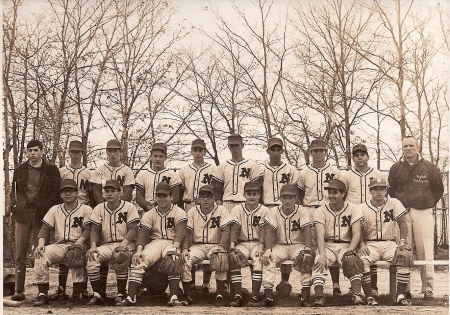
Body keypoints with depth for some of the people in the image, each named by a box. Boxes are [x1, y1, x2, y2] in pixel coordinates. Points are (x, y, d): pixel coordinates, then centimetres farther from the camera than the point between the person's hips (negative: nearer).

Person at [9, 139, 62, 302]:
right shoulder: (20, 170, 13)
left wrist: (43, 207, -12)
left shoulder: (51, 169, 3)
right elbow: (14, 190, 19)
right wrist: (15, 205, 1)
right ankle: (19, 290, 2)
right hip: (22, 214, 3)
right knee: (20, 253, 0)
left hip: (41, 215, -3)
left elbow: (57, 192, -2)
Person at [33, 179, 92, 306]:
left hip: (78, 245, -4)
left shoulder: (86, 209, 8)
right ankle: (42, 293, -24)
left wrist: (79, 241, -24)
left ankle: (77, 293, -31)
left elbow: (88, 230, -5)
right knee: (40, 255, -24)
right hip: (59, 246, 4)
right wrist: (41, 244, -9)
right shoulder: (54, 210, 20)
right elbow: (45, 229, 11)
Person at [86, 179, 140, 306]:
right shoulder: (99, 209, 12)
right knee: (91, 258, -26)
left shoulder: (129, 207, 3)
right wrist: (93, 246, -14)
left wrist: (124, 243, -24)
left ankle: (121, 295, -19)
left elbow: (133, 229, -6)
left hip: (125, 244, -3)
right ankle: (98, 295, -13)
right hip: (105, 245, 3)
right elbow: (95, 230, 6)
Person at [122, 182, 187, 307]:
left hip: (172, 243, -2)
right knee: (138, 261, -24)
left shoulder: (179, 213, 5)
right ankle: (131, 298, -30)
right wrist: (139, 250, -19)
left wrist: (175, 247, -29)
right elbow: (143, 233, 1)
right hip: (154, 243, 3)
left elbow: (180, 232, -10)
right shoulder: (149, 214, 13)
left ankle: (174, 298, -37)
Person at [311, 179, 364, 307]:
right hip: (327, 246, 0)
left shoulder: (353, 209, 3)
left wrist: (349, 252, -23)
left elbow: (357, 233, -6)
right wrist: (322, 255, -28)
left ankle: (357, 295, -39)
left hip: (346, 245, 0)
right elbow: (320, 235, -11)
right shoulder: (320, 211, 2)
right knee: (319, 262, -30)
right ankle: (319, 297, -38)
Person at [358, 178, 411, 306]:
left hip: (389, 244, 1)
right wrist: (361, 244, -16)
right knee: (362, 261, -32)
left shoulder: (394, 203, 7)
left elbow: (402, 222, 1)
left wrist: (402, 240, -13)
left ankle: (400, 295, -22)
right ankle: (369, 297, -24)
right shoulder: (362, 208, 7)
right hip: (370, 244, 0)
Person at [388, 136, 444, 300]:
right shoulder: (395, 168, 10)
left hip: (423, 213, -1)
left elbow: (438, 189, 15)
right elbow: (390, 191, 16)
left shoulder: (429, 167, 7)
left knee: (425, 251, -6)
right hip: (402, 213, 1)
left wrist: (429, 204, 9)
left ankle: (428, 288, -2)